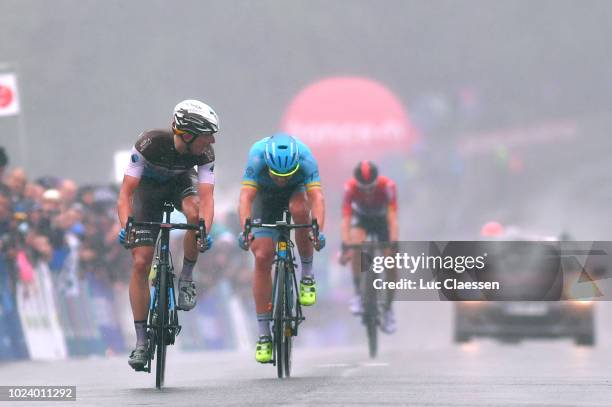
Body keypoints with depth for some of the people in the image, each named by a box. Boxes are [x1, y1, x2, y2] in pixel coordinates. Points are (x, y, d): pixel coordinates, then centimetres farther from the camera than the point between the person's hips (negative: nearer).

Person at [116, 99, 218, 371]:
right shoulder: (150, 143, -36)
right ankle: (141, 341, -4)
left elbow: (206, 198, -36)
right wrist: (125, 227, -53)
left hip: (181, 182, 2)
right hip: (148, 186, -1)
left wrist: (205, 232, -54)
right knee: (140, 263, -12)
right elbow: (125, 193, -36)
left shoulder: (204, 153, -29)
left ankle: (186, 279, -12)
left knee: (194, 214, -36)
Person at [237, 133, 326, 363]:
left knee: (299, 209, -37)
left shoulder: (305, 158, -35)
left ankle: (307, 275, -15)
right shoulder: (257, 157, -35)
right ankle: (263, 335, -8)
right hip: (266, 196, 0)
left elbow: (317, 197, -44)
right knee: (262, 257, -14)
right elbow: (246, 197, -42)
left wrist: (318, 230, -60)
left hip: (296, 191, 0)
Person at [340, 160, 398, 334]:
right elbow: (346, 220, -36)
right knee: (357, 243, -33)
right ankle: (358, 293, -21)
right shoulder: (350, 188, -32)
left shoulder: (387, 186, -34)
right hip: (361, 218, 0)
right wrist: (345, 247, -47)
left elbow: (392, 218, -38)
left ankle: (388, 309, 12)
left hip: (382, 219, 0)